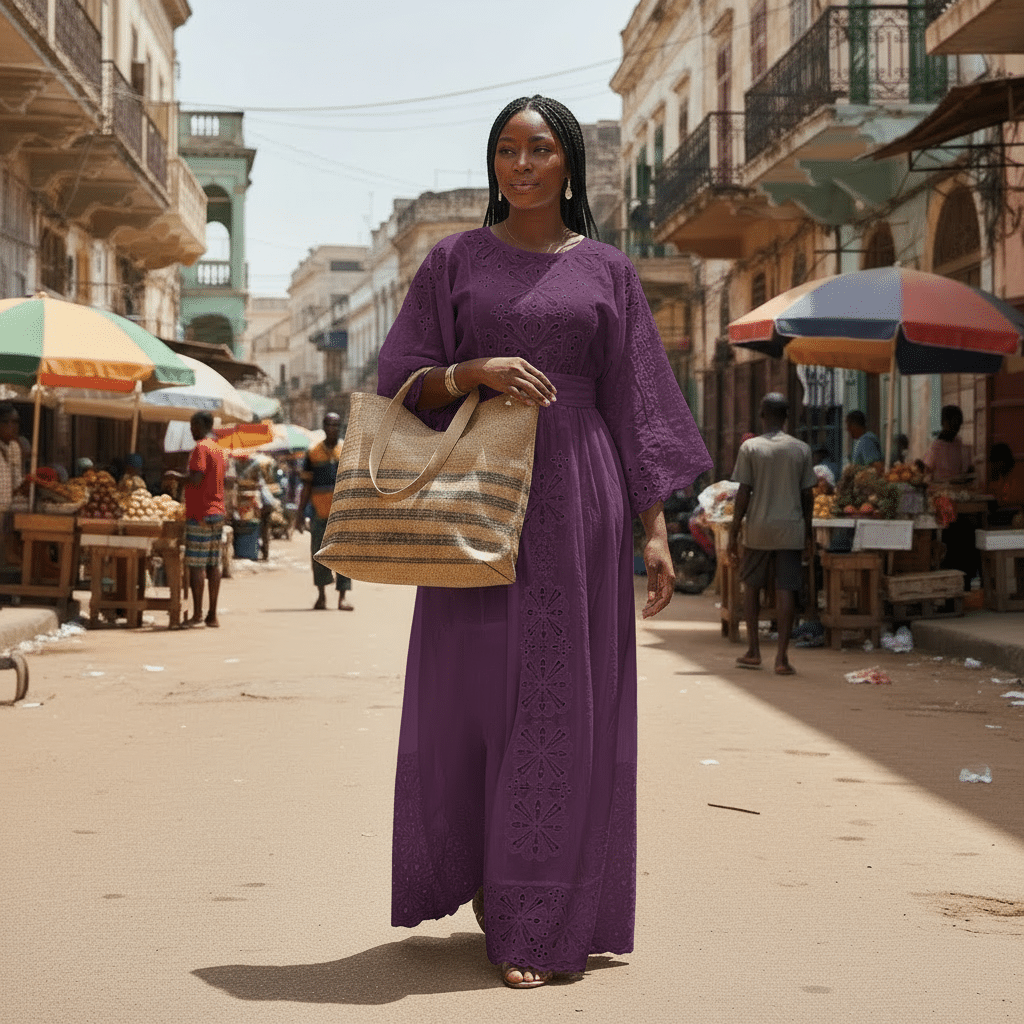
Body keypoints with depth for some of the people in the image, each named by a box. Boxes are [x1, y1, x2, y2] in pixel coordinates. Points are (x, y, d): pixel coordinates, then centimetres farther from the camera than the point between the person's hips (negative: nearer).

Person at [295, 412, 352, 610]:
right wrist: (300, 512, 4)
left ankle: (342, 597, 0)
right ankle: (321, 594, 20)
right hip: (319, 510, 1)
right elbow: (306, 486, 9)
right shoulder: (313, 453, 7)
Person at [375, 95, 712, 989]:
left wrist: (655, 530, -2)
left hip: (575, 500, 0)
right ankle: (478, 868, 27)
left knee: (560, 704, -2)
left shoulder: (607, 271, 8)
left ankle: (534, 922, 5)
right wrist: (476, 370, -17)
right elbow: (401, 386, 3)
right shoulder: (454, 262, 8)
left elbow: (634, 408, 6)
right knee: (469, 694, 2)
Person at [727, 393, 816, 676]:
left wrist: (733, 532, -1)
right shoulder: (801, 449, 1)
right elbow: (807, 495, 4)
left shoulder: (750, 448, -4)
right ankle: (782, 657, -4)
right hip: (791, 529, 1)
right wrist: (807, 530, 18)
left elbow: (743, 493, -6)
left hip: (759, 528, -1)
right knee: (786, 590, 0)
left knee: (751, 585, 16)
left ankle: (753, 651, 18)